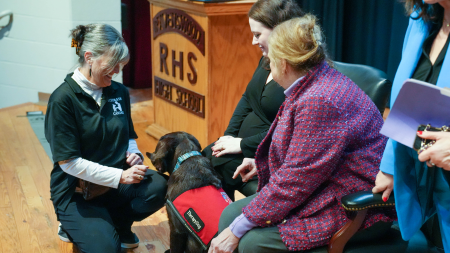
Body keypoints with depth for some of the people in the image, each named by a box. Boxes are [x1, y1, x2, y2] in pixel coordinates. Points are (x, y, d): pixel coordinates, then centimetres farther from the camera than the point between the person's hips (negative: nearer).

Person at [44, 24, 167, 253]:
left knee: (158, 187, -25)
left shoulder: (119, 92, 3)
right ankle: (76, 226, 9)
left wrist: (134, 153, -7)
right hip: (76, 190, -5)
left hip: (117, 181, 5)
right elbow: (69, 162, -18)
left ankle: (118, 224, 4)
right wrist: (120, 176, -23)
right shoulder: (62, 100, -16)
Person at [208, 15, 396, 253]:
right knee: (230, 214, 2)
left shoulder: (320, 101, -26)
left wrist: (238, 229, -18)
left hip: (355, 211, -10)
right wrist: (262, 162, 26)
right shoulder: (313, 86, 6)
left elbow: (295, 181, -24)